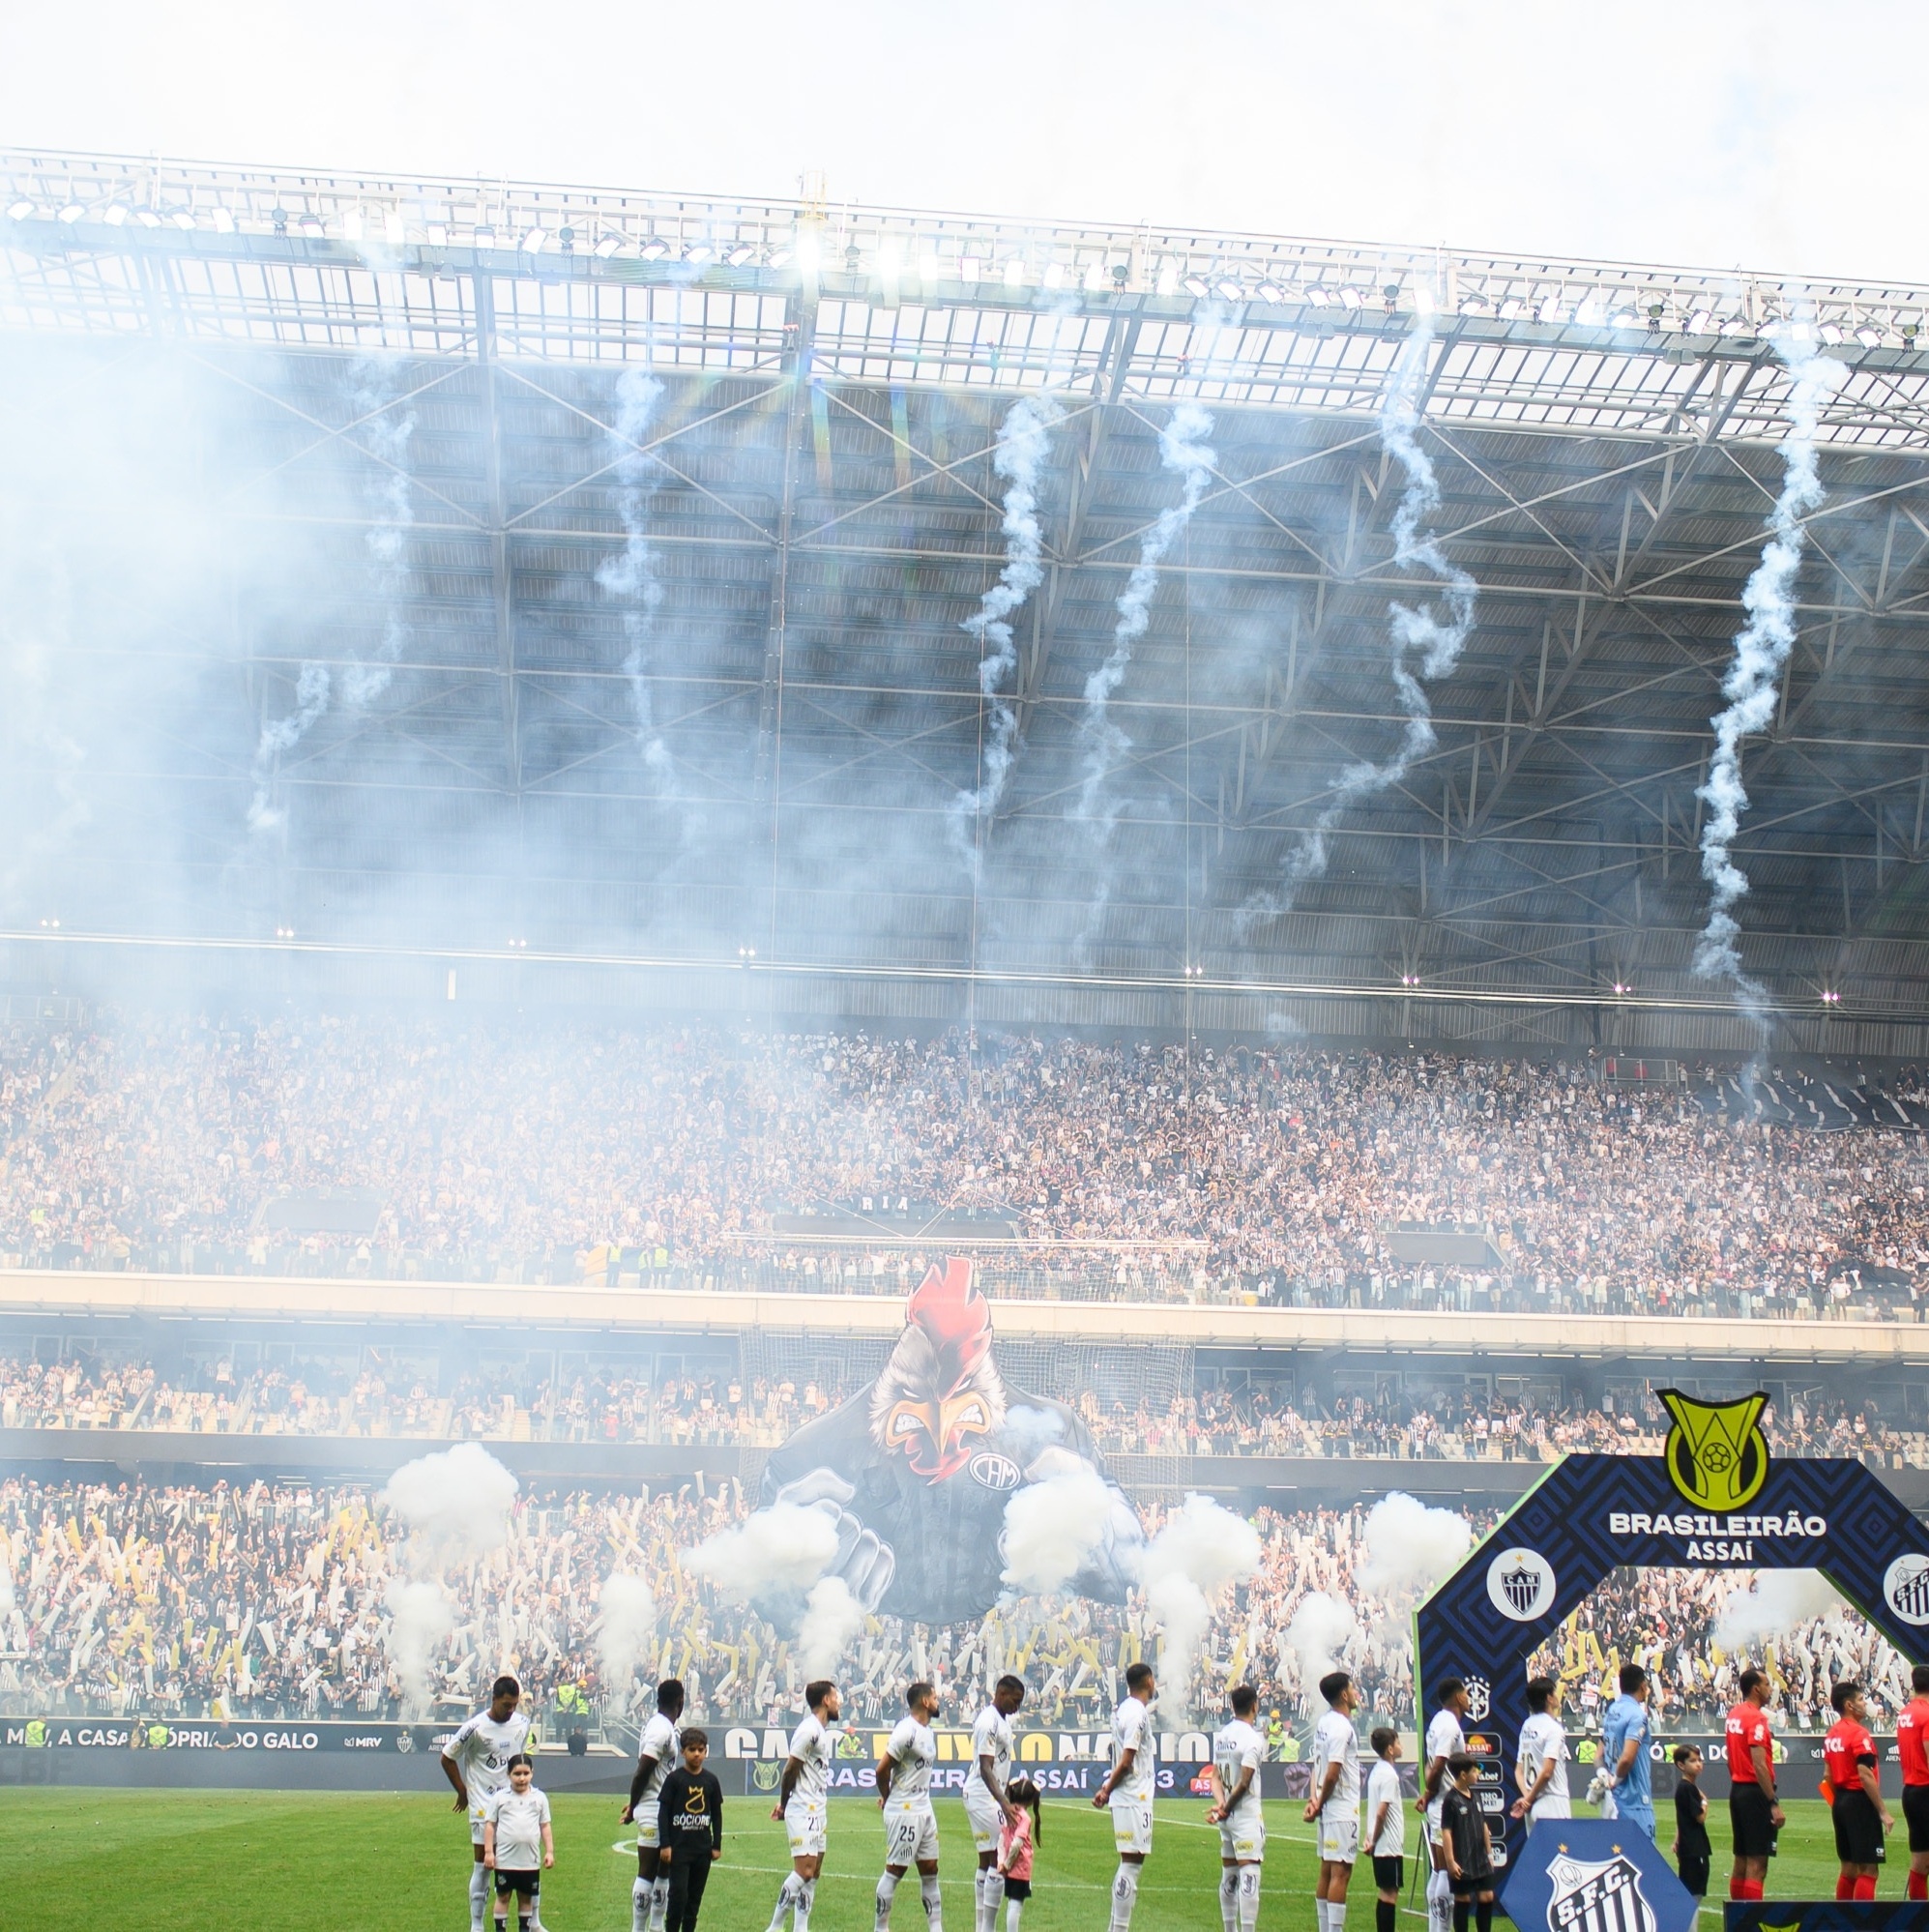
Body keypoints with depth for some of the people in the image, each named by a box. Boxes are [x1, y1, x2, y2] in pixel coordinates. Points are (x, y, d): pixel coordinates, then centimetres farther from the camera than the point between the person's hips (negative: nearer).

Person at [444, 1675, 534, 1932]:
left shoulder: (522, 1724, 2)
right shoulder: (475, 1727, -14)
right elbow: (447, 1758, -3)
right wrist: (463, 1791, 1)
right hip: (483, 1805, -4)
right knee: (482, 1866, 0)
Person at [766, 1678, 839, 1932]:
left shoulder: (822, 1731, 14)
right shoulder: (809, 1730, -16)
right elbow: (790, 1770, -13)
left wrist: (784, 1803, 6)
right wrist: (784, 1804, -1)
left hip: (816, 1812, 10)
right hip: (803, 1812, -10)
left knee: (813, 1873, 8)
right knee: (804, 1870, -15)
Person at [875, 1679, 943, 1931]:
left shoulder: (929, 1732, 12)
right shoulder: (907, 1732, -18)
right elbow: (882, 1769, -18)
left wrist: (887, 1798, 7)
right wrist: (887, 1799, 0)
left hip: (924, 1810, 9)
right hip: (903, 1812, -9)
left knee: (929, 1870, 9)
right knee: (895, 1870, -2)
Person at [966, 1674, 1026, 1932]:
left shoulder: (1002, 1720, 14)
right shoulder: (989, 1722, -18)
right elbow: (985, 1769, -25)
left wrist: (1004, 1799, 24)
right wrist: (1004, 1802, -34)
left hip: (990, 1798, 11)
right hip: (984, 1797, -11)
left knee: (987, 1861, 12)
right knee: (1000, 1860, -11)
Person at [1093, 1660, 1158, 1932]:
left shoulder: (1124, 1710, 15)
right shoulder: (1137, 1713, -15)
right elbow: (1126, 1761, -17)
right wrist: (1108, 1790, -6)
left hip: (1127, 1799, 10)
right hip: (1134, 1800, -10)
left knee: (1129, 1863, 14)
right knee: (1132, 1863, -8)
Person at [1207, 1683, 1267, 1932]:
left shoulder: (1222, 1735, 10)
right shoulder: (1253, 1738, -14)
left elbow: (1215, 1776, 6)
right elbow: (1244, 1782, -17)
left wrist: (1220, 1802, -7)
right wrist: (1226, 1807, -7)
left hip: (1227, 1818, 8)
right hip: (1247, 1816, -8)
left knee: (1228, 1876, 15)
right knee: (1249, 1874, -10)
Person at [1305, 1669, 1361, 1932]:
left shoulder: (1324, 1723, 12)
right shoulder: (1341, 1727, -17)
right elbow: (1332, 1774, -20)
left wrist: (1315, 1799, 1)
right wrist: (1320, 1804, -7)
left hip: (1328, 1811, 9)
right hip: (1343, 1811, -9)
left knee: (1327, 1871, 11)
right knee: (1341, 1873, -8)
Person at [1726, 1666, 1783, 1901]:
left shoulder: (1734, 1715, 13)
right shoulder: (1756, 1718, -15)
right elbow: (1759, 1765, -21)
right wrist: (1774, 1803, -21)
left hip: (1737, 1790, 9)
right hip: (1755, 1793, -9)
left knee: (1741, 1861, 14)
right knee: (1757, 1864, -7)